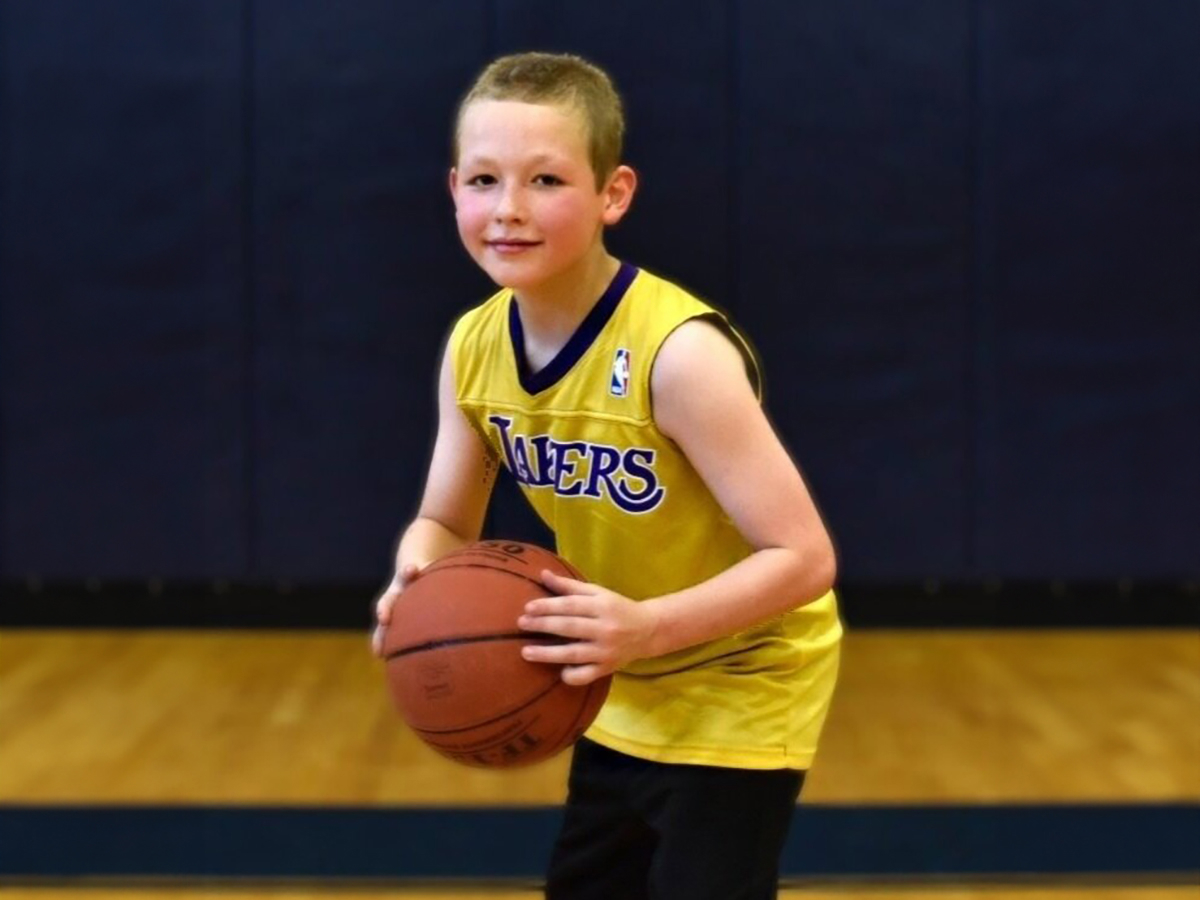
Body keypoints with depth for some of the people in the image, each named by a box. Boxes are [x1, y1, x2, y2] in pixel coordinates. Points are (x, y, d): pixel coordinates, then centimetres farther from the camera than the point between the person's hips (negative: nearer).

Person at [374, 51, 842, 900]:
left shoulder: (677, 352, -31)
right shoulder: (474, 349, -9)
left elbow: (804, 557, -30)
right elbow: (445, 524, 3)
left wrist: (646, 627, -43)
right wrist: (418, 578, -22)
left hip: (740, 693, -7)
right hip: (625, 699, 7)